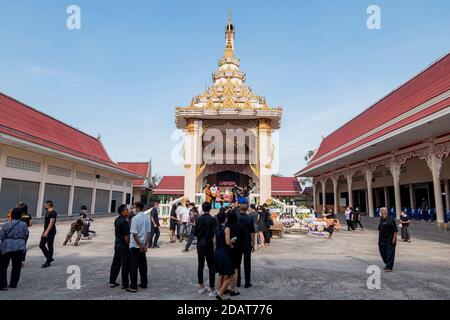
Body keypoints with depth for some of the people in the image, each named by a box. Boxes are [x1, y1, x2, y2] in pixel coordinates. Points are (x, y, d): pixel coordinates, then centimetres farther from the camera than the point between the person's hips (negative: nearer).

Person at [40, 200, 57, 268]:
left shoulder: (53, 213, -17)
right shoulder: (47, 212, 13)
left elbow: (51, 223, -26)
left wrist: (47, 232, -34)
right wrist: (45, 231, 23)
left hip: (51, 232, -10)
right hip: (45, 231, 10)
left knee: (50, 247, -1)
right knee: (41, 245, 10)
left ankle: (48, 262, 8)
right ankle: (50, 258, 24)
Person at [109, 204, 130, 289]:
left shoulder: (117, 220, 8)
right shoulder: (124, 222, -21)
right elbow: (126, 236, -21)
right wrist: (129, 245, -12)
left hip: (117, 245, 9)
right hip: (124, 246, -9)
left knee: (116, 263, 16)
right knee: (125, 265, 1)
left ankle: (112, 282, 26)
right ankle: (125, 284, 8)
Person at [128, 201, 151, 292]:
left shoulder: (135, 218, -16)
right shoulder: (147, 218, 3)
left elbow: (134, 233, -18)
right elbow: (148, 232, 4)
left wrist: (140, 245, -11)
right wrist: (145, 245, 6)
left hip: (135, 246, -6)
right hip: (143, 246, 6)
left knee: (133, 266, 2)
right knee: (143, 265, 15)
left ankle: (133, 287, 7)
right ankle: (144, 284, 23)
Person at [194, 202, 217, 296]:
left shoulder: (198, 219, -2)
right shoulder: (213, 220, -14)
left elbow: (195, 233, 3)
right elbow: (214, 234, -14)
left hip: (200, 245, 4)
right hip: (209, 246, -4)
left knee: (200, 266, 15)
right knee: (211, 267, 3)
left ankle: (201, 287, 25)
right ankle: (212, 289, 5)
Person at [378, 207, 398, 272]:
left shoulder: (391, 220, -14)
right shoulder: (381, 220, 9)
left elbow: (395, 231, -14)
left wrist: (394, 239, -18)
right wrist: (379, 239, 18)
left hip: (390, 241, -8)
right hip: (382, 240, 8)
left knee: (390, 254, -2)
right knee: (383, 253, 15)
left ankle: (389, 267, 6)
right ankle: (387, 264, 33)